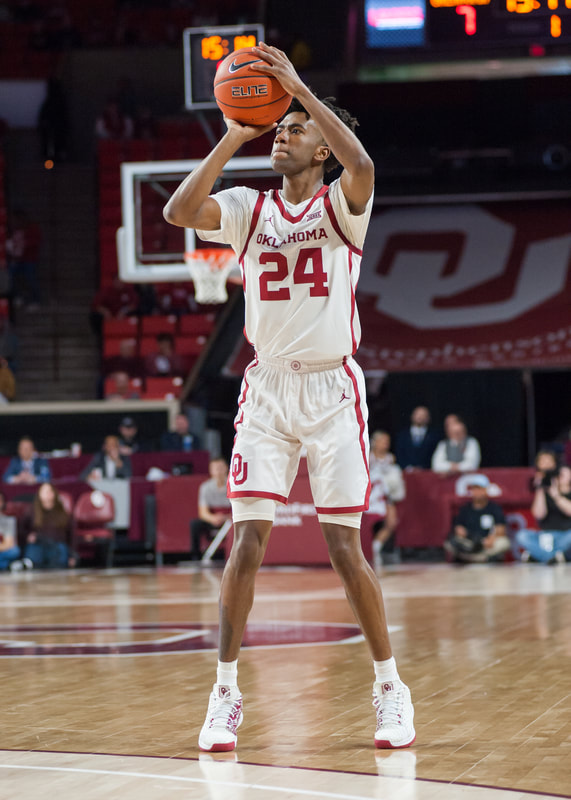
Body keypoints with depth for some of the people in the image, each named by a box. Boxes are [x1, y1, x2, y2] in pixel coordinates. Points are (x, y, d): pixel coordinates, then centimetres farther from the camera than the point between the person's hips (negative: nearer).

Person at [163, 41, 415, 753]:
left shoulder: (340, 206, -1)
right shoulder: (249, 209, 7)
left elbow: (361, 165, -26)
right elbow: (178, 211, -12)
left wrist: (297, 86, -25)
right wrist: (233, 136, -15)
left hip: (332, 388, -2)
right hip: (267, 386, 2)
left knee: (344, 548, -4)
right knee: (247, 542, -6)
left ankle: (389, 687, 10)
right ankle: (226, 693, 3)